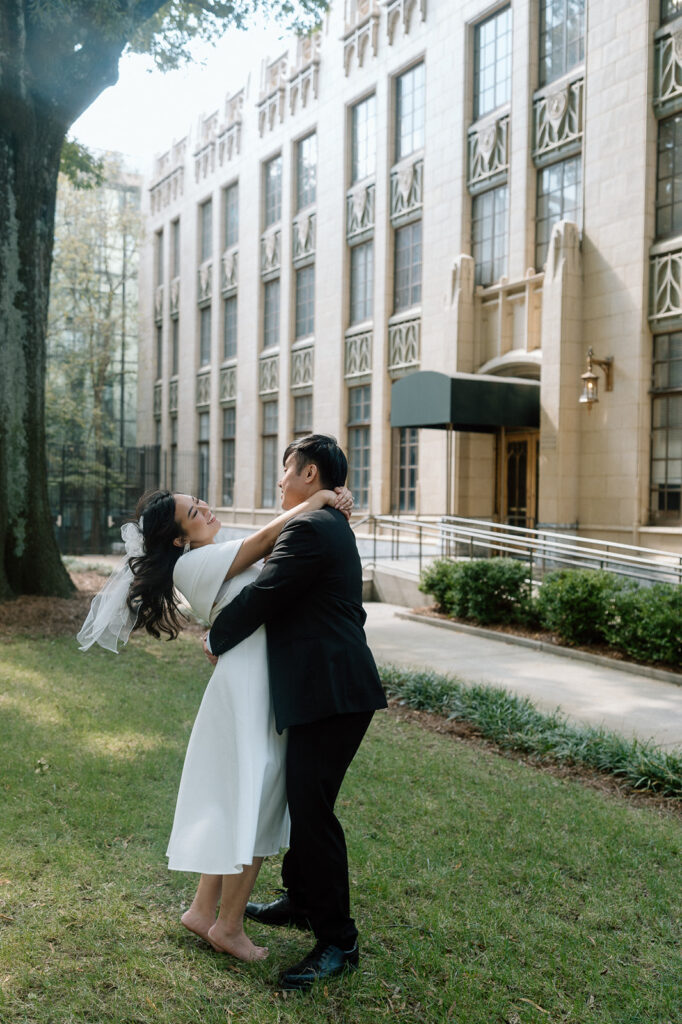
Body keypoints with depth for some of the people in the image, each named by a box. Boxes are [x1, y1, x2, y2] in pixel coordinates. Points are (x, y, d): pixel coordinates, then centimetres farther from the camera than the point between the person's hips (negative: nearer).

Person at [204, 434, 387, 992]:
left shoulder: (309, 529, -16)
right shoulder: (332, 527, 18)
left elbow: (259, 597, -18)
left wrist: (214, 640, -2)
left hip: (331, 694, -11)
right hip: (327, 690, 11)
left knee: (312, 809, -4)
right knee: (302, 798, 22)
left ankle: (338, 941, 8)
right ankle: (301, 900, 39)